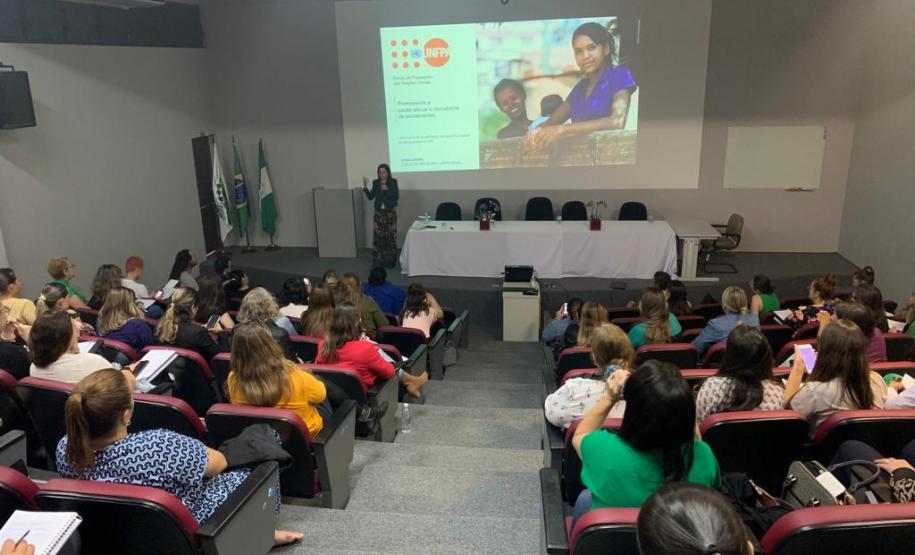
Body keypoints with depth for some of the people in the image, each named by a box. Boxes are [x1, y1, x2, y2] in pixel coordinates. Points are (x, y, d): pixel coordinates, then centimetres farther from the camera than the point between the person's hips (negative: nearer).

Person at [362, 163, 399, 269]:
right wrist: (365, 187, -11)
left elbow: (397, 196, -12)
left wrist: (387, 189, -23)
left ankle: (390, 262, 13)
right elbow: (370, 197, 2)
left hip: (390, 213, -2)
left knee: (390, 237, 1)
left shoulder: (393, 182, -4)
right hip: (379, 213, 2)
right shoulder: (376, 183, 4)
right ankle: (378, 262, 4)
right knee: (378, 237, -1)